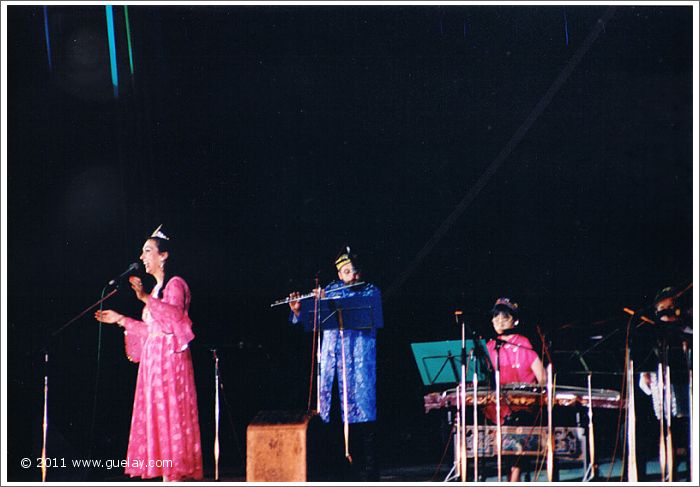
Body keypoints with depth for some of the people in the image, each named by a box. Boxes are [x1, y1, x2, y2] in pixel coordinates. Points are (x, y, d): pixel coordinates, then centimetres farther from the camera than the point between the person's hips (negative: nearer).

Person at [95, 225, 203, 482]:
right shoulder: (156, 289, 19)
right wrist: (120, 319, 19)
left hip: (170, 358, -8)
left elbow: (176, 314, -22)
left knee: (169, 412, -9)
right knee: (155, 414, 4)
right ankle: (166, 474, 5)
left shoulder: (175, 284, -4)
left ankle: (175, 474, -8)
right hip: (151, 359, 8)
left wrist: (146, 298, -29)